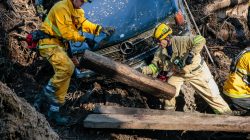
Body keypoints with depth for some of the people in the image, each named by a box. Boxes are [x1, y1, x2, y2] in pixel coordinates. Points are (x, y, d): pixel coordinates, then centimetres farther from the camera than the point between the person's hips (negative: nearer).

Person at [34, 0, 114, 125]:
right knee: (67, 67, -26)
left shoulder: (77, 11, 12)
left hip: (59, 44, 10)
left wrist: (101, 29, -14)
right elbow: (66, 32, -23)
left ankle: (54, 110, 9)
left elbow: (85, 24, 1)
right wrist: (85, 39, -21)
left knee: (64, 76, 5)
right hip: (49, 43, -10)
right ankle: (49, 90, -4)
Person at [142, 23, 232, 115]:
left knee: (212, 94, 2)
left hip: (197, 71, -5)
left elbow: (200, 40, -41)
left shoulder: (180, 41, -33)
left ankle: (227, 114, 19)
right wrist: (146, 69, -27)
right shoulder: (161, 52, -12)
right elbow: (155, 66, -6)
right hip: (179, 73, 5)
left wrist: (191, 55, -46)